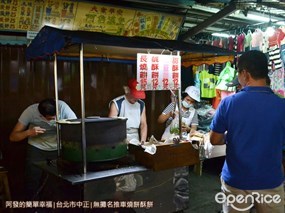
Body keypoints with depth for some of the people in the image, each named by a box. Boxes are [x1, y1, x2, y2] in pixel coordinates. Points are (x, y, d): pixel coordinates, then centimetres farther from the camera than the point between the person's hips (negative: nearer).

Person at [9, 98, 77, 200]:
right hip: (37, 149, 0)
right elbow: (13, 137, -14)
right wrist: (29, 132, -33)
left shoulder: (62, 107, -22)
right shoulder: (30, 111, -20)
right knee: (32, 182, -8)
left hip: (59, 148, 0)